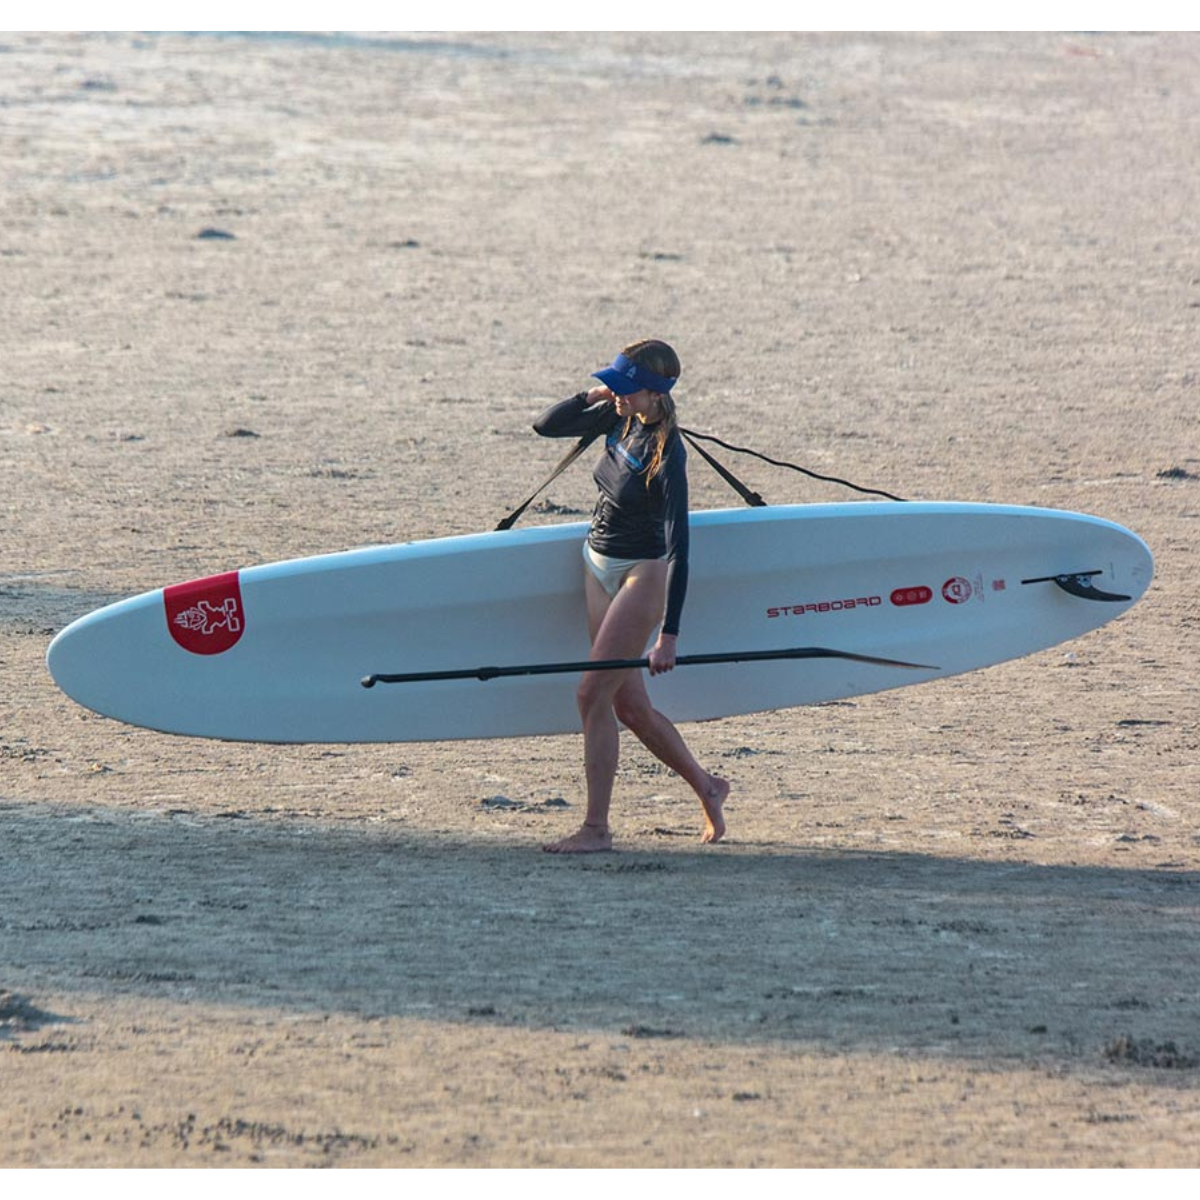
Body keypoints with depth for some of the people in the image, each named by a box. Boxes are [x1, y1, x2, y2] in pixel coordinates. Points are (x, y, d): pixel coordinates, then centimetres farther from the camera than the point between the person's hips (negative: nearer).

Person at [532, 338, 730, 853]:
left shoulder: (666, 454, -22)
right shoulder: (620, 419, -1)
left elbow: (677, 549, -23)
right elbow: (547, 425, 10)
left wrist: (668, 636, -26)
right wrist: (592, 396, -8)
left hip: (642, 575, -8)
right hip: (599, 565, 8)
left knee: (593, 693, -11)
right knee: (628, 704, 12)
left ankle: (596, 828, -5)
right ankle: (706, 787, 30)